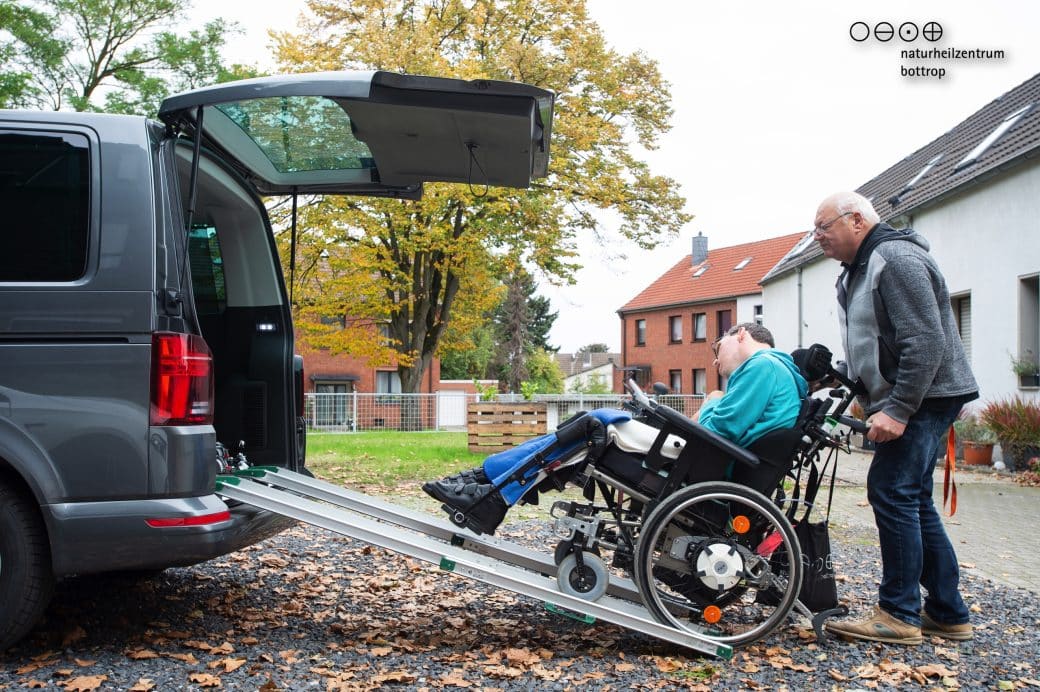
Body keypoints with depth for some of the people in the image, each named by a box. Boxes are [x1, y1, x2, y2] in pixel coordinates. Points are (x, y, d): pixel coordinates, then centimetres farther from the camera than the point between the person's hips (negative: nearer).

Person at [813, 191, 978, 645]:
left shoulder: (896, 258, -15)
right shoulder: (861, 268, 18)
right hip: (903, 402, 11)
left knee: (892, 492, -12)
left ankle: (899, 615, -5)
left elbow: (926, 343, -23)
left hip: (924, 398, -11)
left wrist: (898, 409, -25)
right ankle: (948, 614, 19)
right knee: (913, 502, 11)